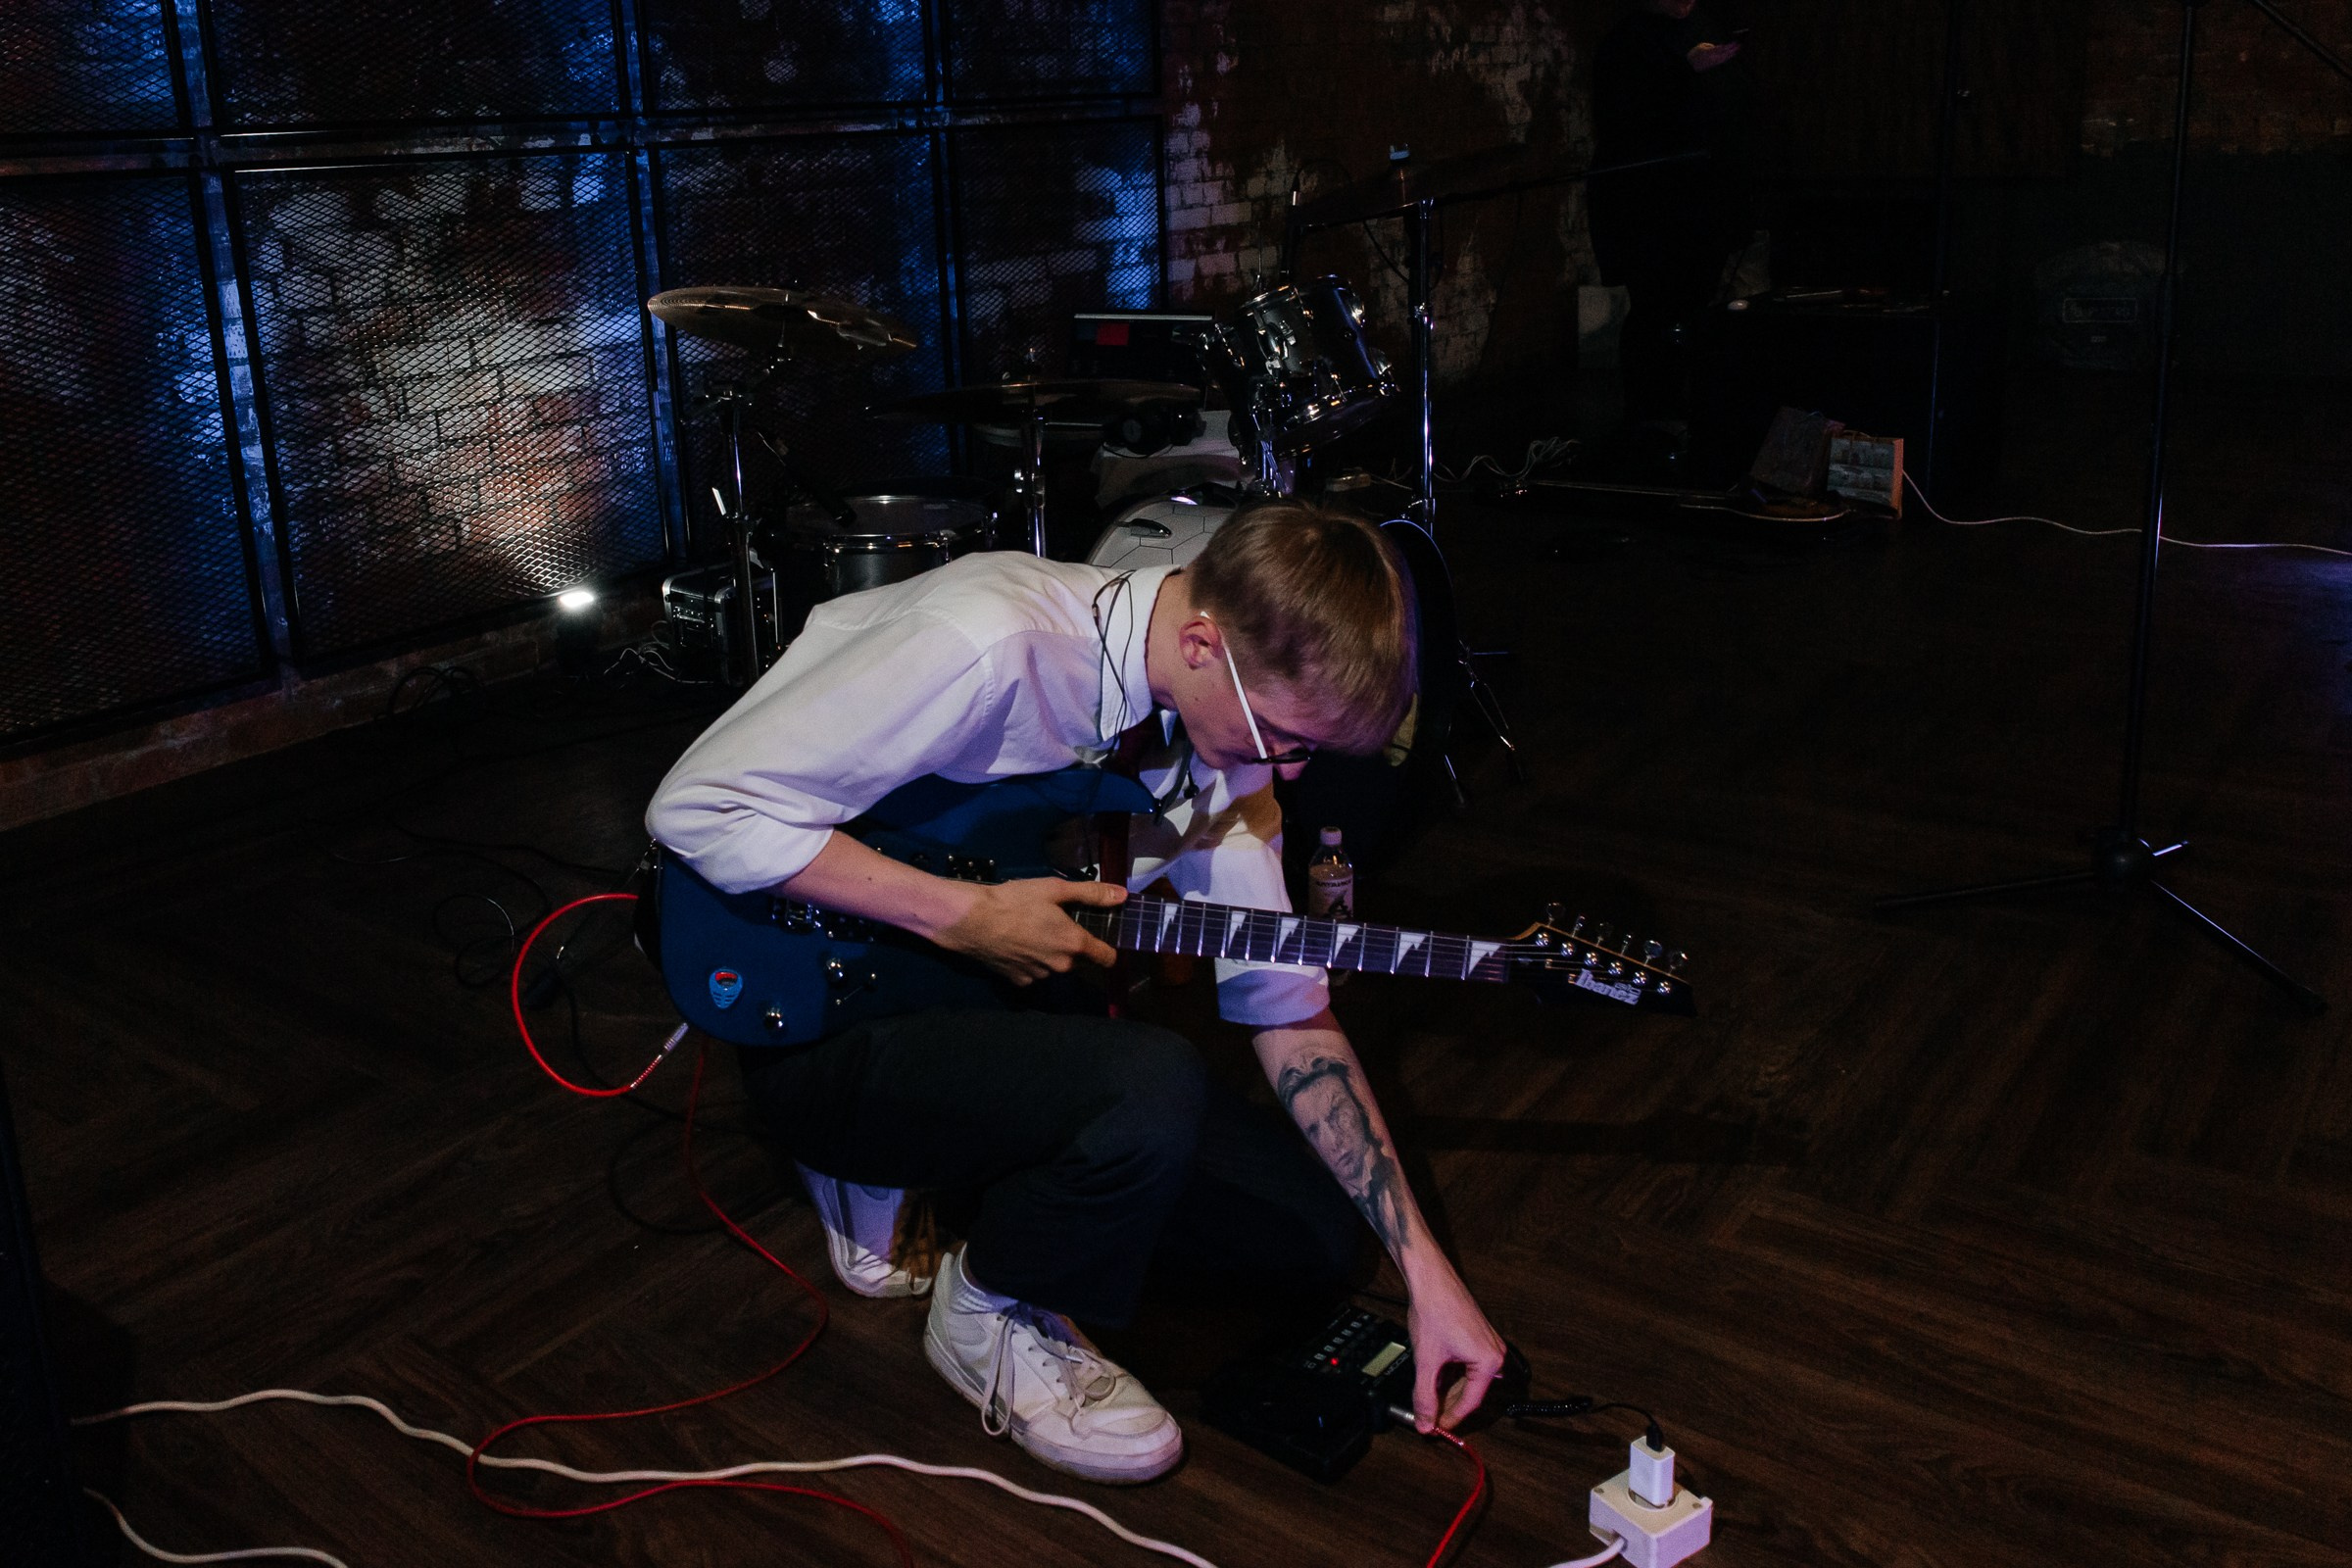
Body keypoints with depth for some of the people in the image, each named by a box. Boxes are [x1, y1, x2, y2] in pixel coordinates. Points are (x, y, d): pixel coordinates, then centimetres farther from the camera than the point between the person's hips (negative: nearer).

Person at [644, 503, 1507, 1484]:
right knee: (1153, 1086, -34)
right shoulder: (990, 644, -29)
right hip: (822, 1032, -7)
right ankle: (996, 1315, -2)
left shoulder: (1226, 722, -4)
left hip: (1004, 1013, 8)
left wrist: (1423, 1267, -5)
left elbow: (1289, 1008, 0)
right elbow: (697, 804, -27)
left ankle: (917, 1174, 14)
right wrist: (964, 915, -28)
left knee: (1311, 1238, 3)